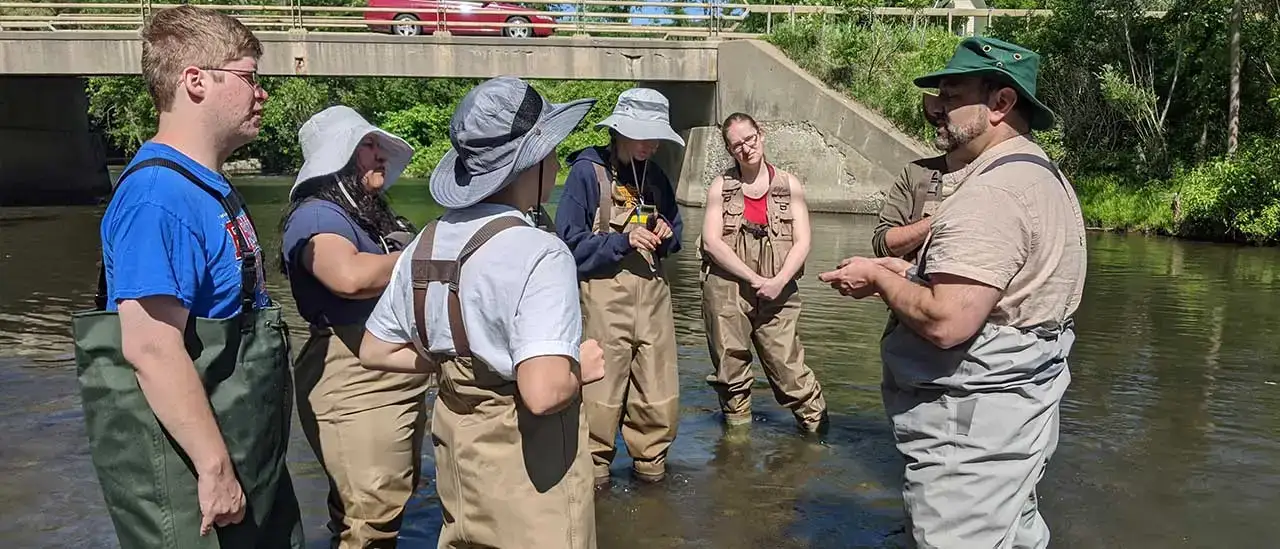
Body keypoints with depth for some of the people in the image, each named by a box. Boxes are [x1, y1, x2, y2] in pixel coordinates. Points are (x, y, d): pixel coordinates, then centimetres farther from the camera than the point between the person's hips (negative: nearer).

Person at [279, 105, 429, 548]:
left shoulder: (373, 211, 15)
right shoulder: (317, 214, -16)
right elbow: (352, 276, -36)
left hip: (401, 376, 10)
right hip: (356, 384, -10)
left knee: (396, 498, 21)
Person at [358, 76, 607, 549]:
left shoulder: (427, 243, 0)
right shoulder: (539, 252, -23)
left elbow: (374, 351, 9)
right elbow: (544, 392, -34)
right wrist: (579, 367, -14)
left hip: (456, 440, 7)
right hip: (527, 458, -7)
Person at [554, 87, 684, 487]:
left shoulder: (655, 175, 13)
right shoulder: (588, 171, -5)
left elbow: (674, 229, 23)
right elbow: (569, 241, -8)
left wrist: (666, 235, 0)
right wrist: (623, 241, -17)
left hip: (652, 292, 6)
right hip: (605, 294, -5)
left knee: (660, 393, 8)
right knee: (602, 390, -1)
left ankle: (651, 463, 27)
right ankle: (595, 467, 18)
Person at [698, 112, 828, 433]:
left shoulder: (789, 185, 8)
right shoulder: (721, 187, 6)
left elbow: (802, 242, 2)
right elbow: (712, 241, -5)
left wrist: (778, 281, -14)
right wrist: (755, 279, -12)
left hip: (776, 295, 0)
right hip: (726, 292, 1)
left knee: (789, 369, -4)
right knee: (731, 373, 8)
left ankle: (818, 427, 11)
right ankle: (737, 427, 24)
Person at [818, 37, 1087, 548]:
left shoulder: (992, 192, -22)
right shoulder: (1044, 175, 12)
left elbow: (947, 321, -29)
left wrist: (878, 277, -12)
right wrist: (906, 271, 9)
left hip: (971, 430, -11)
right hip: (1020, 409, 11)